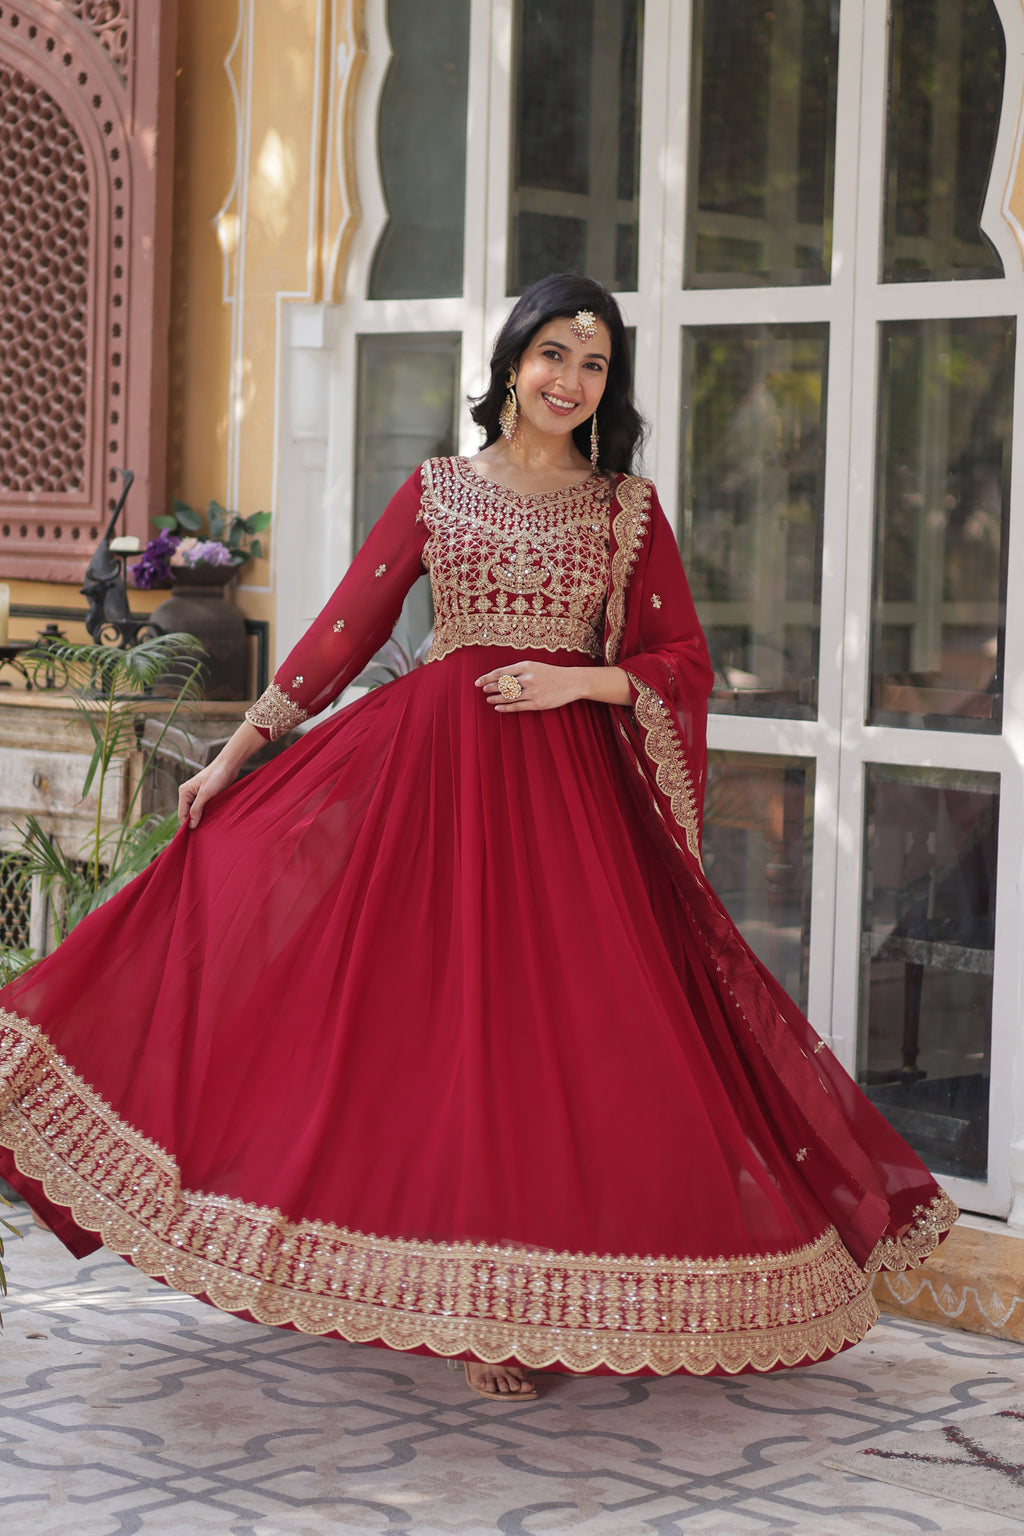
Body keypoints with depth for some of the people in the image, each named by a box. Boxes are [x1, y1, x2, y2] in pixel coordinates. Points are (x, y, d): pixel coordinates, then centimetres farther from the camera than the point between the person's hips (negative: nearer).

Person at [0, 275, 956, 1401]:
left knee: (564, 1026, -4)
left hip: (567, 783, 0)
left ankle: (534, 1293, 6)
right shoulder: (437, 490, 8)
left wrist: (582, 681, -12)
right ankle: (473, 1302, 10)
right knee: (435, 1011, -1)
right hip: (429, 762, 1)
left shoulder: (628, 506, 7)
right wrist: (238, 749, 5)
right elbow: (344, 631, 7)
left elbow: (684, 664, 5)